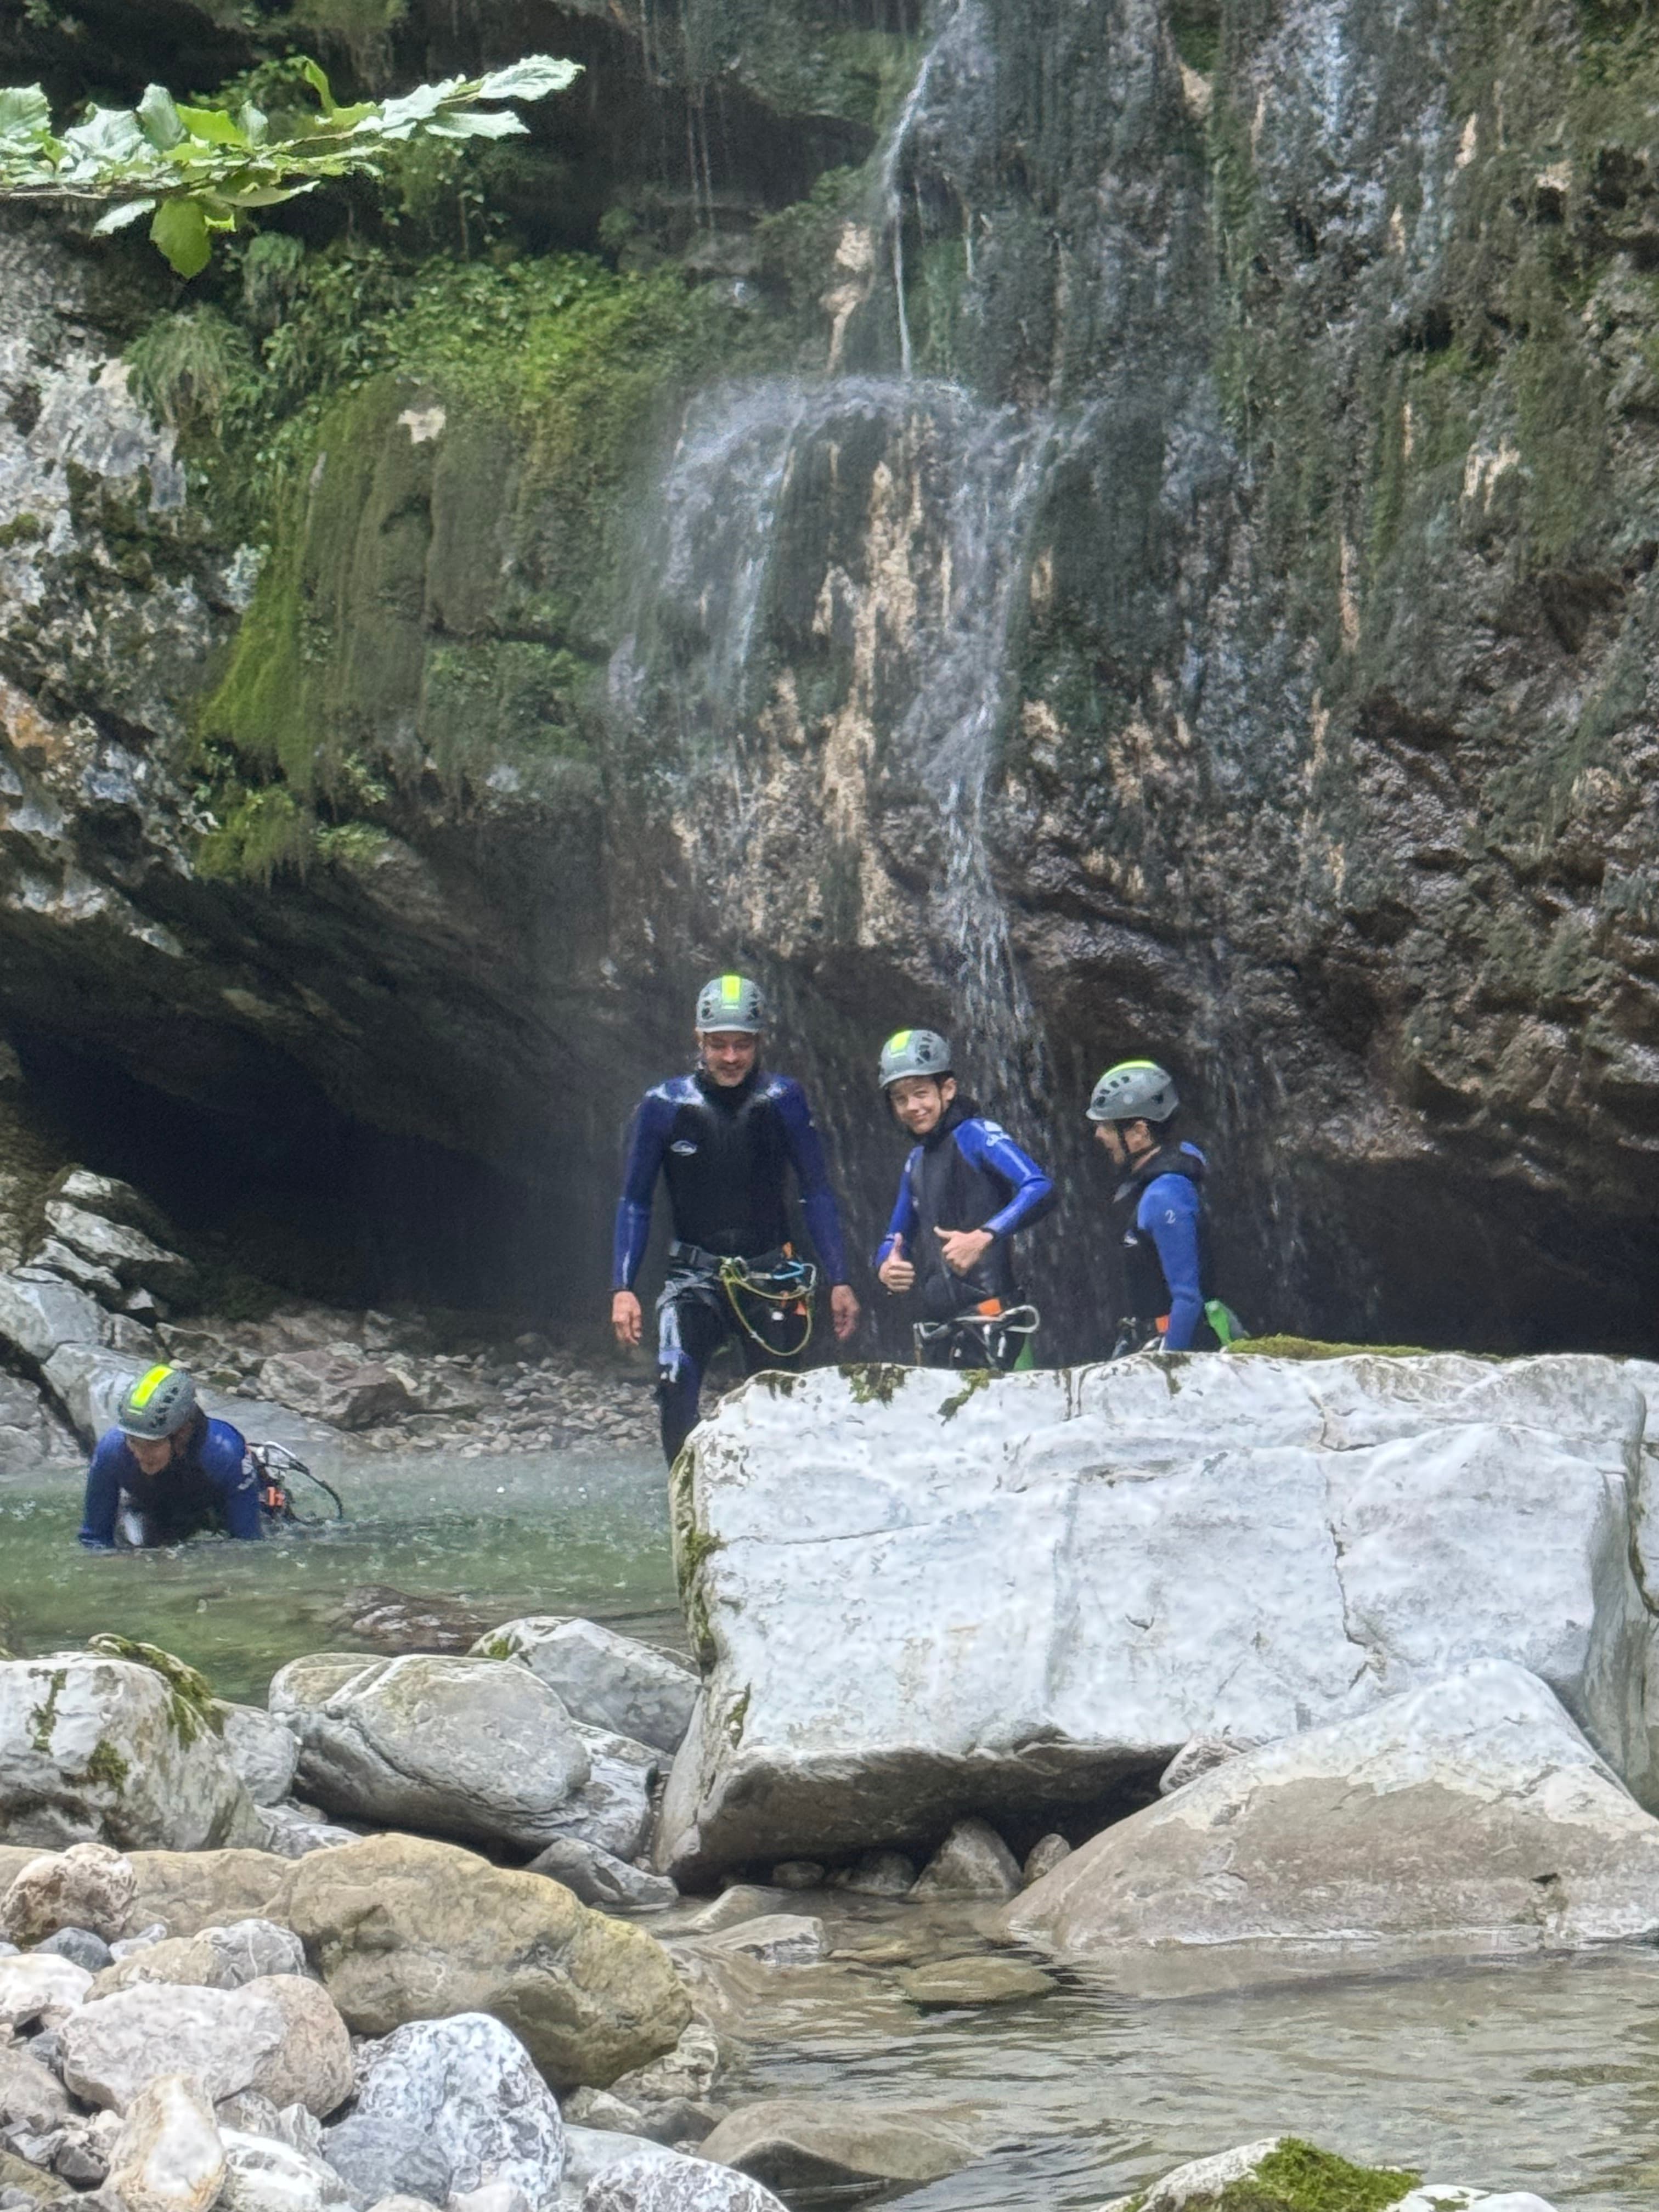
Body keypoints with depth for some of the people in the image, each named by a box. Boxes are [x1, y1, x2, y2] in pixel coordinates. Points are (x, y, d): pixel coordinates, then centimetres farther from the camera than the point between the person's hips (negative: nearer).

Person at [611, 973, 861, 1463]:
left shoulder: (783, 1100, -3)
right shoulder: (664, 1105, -4)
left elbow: (816, 1192, 3)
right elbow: (634, 1202, 3)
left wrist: (839, 1280, -2)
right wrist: (622, 1288, -5)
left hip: (771, 1276, 1)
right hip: (696, 1276, -1)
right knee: (675, 1386, -24)